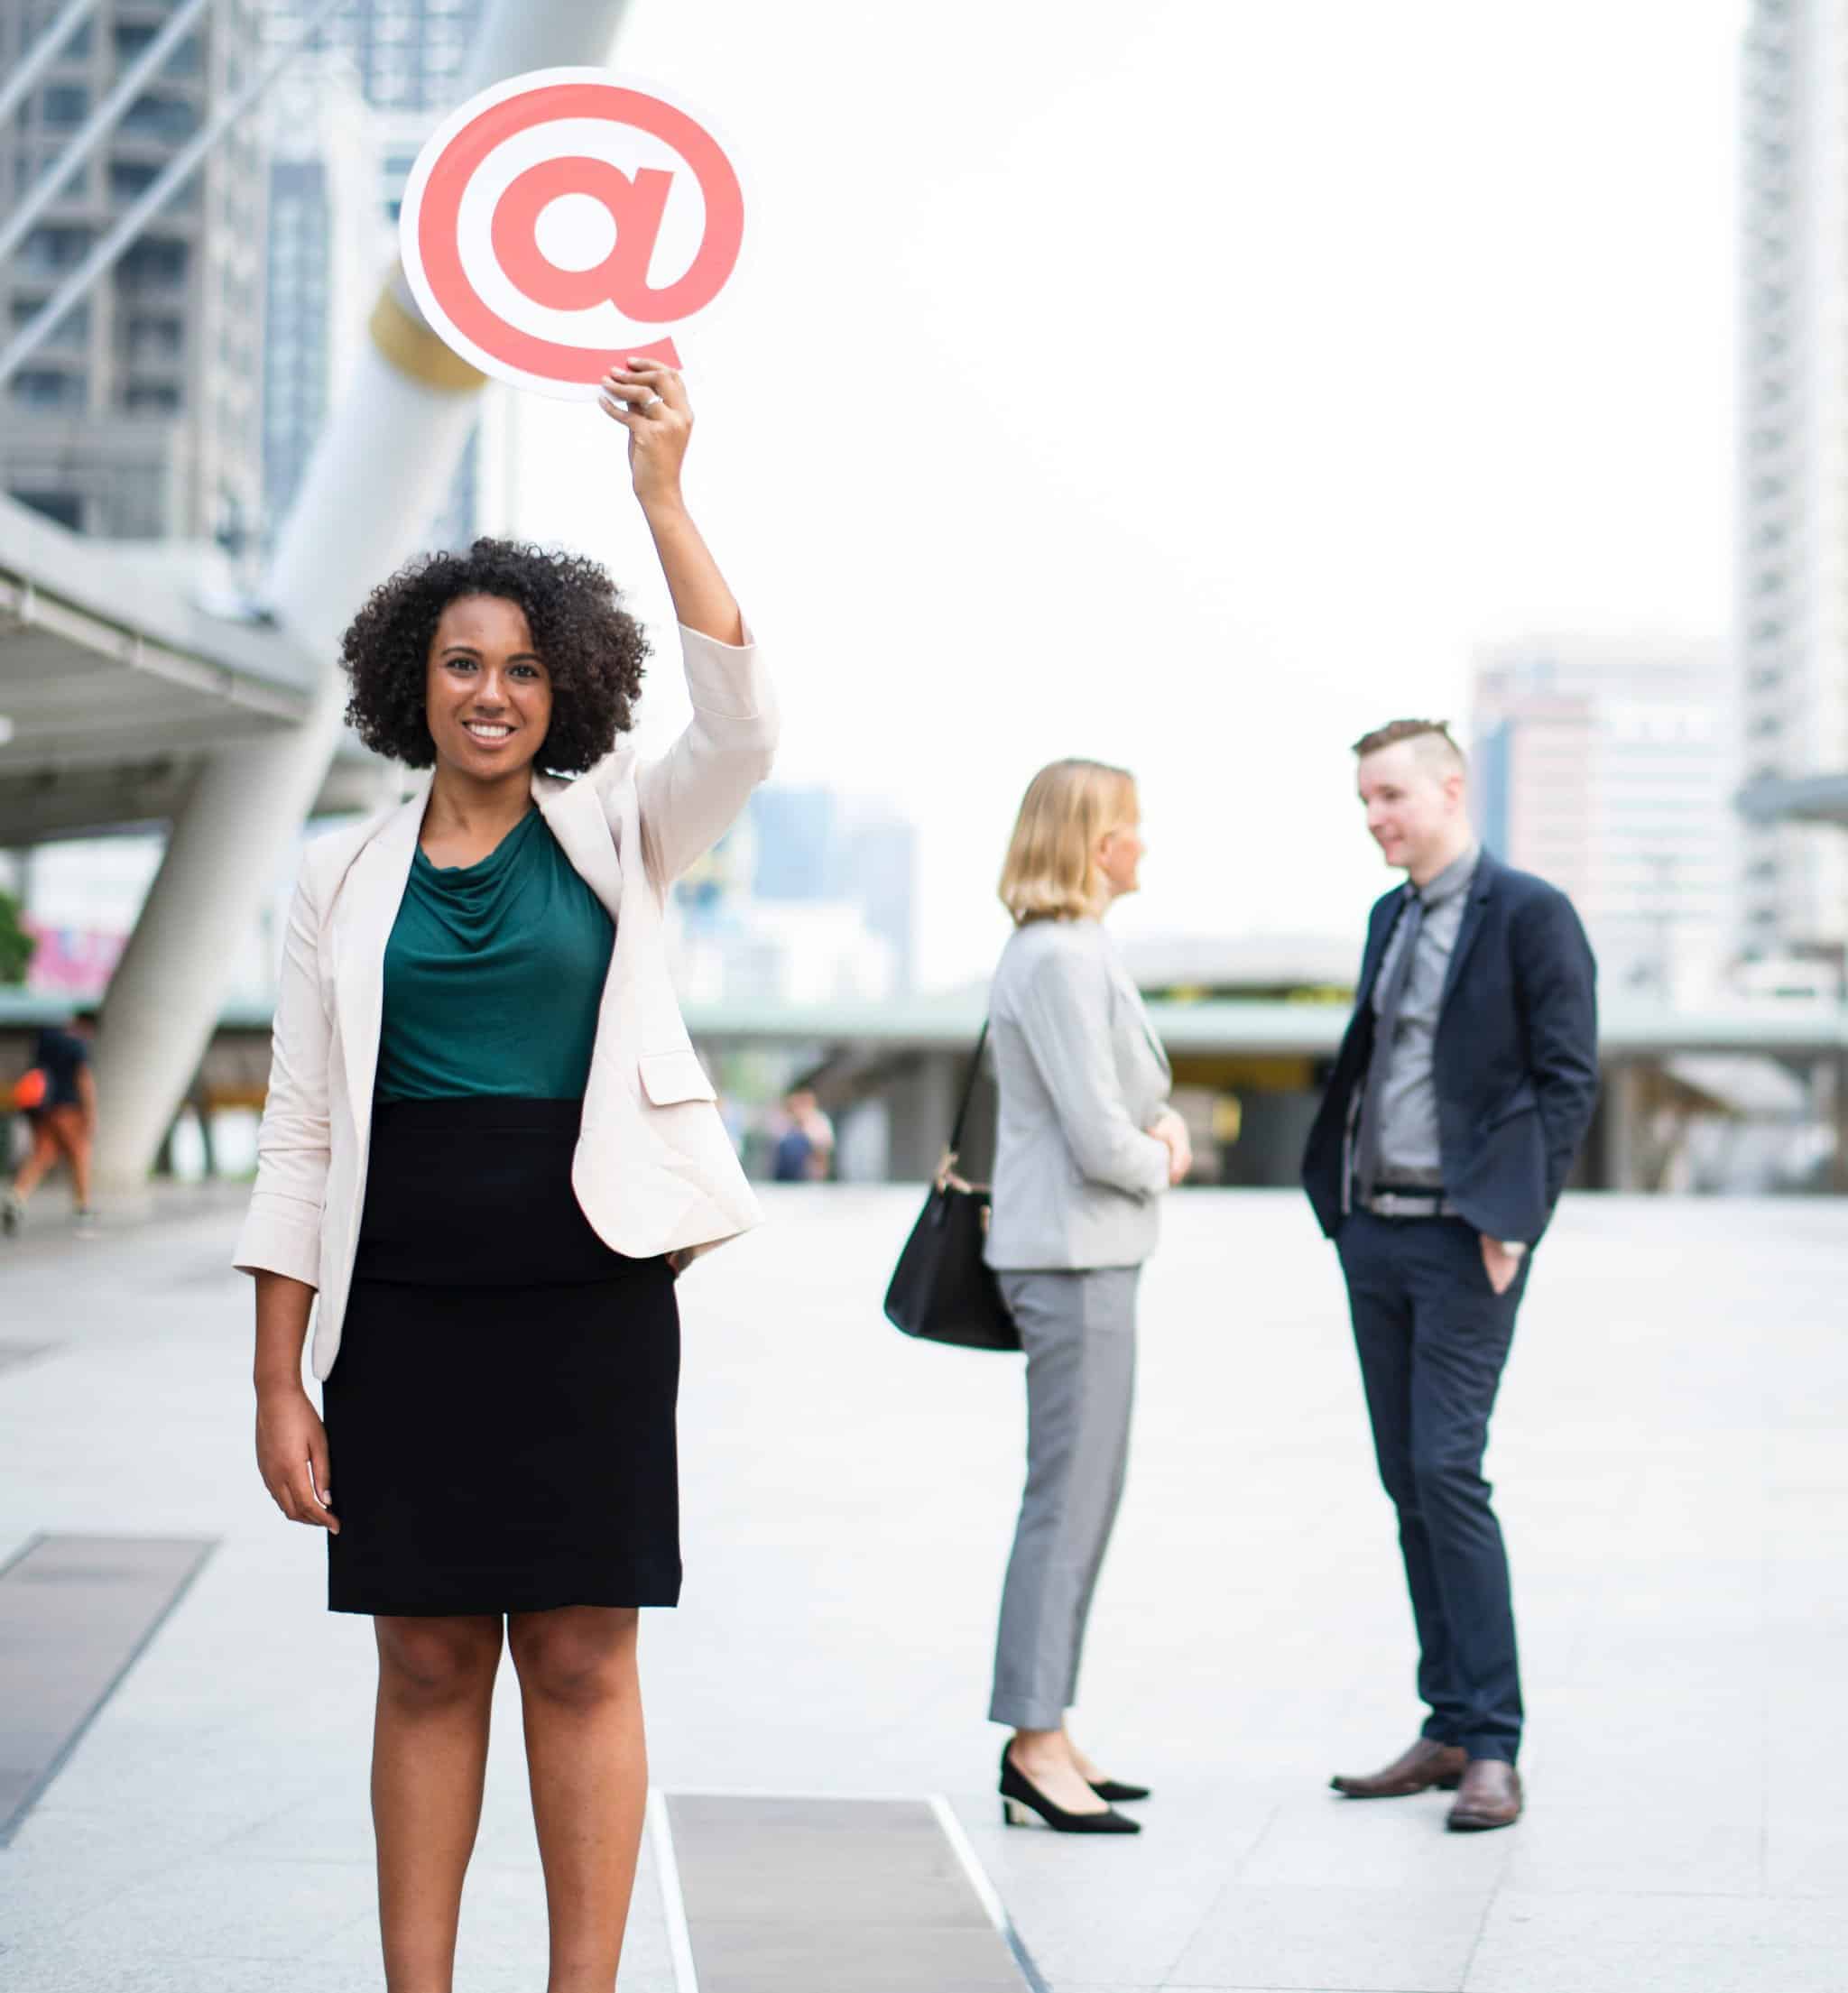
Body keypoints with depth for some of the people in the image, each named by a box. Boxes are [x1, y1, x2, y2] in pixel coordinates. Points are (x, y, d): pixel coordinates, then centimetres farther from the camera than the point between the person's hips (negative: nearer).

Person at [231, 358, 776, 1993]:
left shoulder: (615, 838, 6)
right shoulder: (345, 877, 8)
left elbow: (741, 731, -14)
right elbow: (301, 1137, 6)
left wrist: (664, 498, -19)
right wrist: (277, 1379, 0)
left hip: (588, 1294, -1)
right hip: (403, 1304, 1)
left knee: (581, 1660, 2)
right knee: (427, 1662, 5)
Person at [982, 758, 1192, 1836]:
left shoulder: (1080, 949, 15)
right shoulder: (1060, 957, -17)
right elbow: (1100, 1142, -20)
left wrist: (1163, 1116, 5)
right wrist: (1161, 1160, -2)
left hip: (1092, 1252, 11)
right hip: (1074, 1255, -11)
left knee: (1085, 1496, 14)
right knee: (1069, 1499, -6)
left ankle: (1044, 1732, 20)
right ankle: (1036, 1743, -2)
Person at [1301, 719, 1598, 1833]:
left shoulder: (1530, 916, -7)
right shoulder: (1390, 919, 16)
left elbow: (1570, 1081, -10)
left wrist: (1514, 1222, -15)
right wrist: (1341, 1201, 11)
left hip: (1464, 1238, -8)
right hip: (1375, 1231, 8)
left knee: (1448, 1472, -13)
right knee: (1409, 1484, 8)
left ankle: (1493, 1749, -8)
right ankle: (1450, 1733, 15)